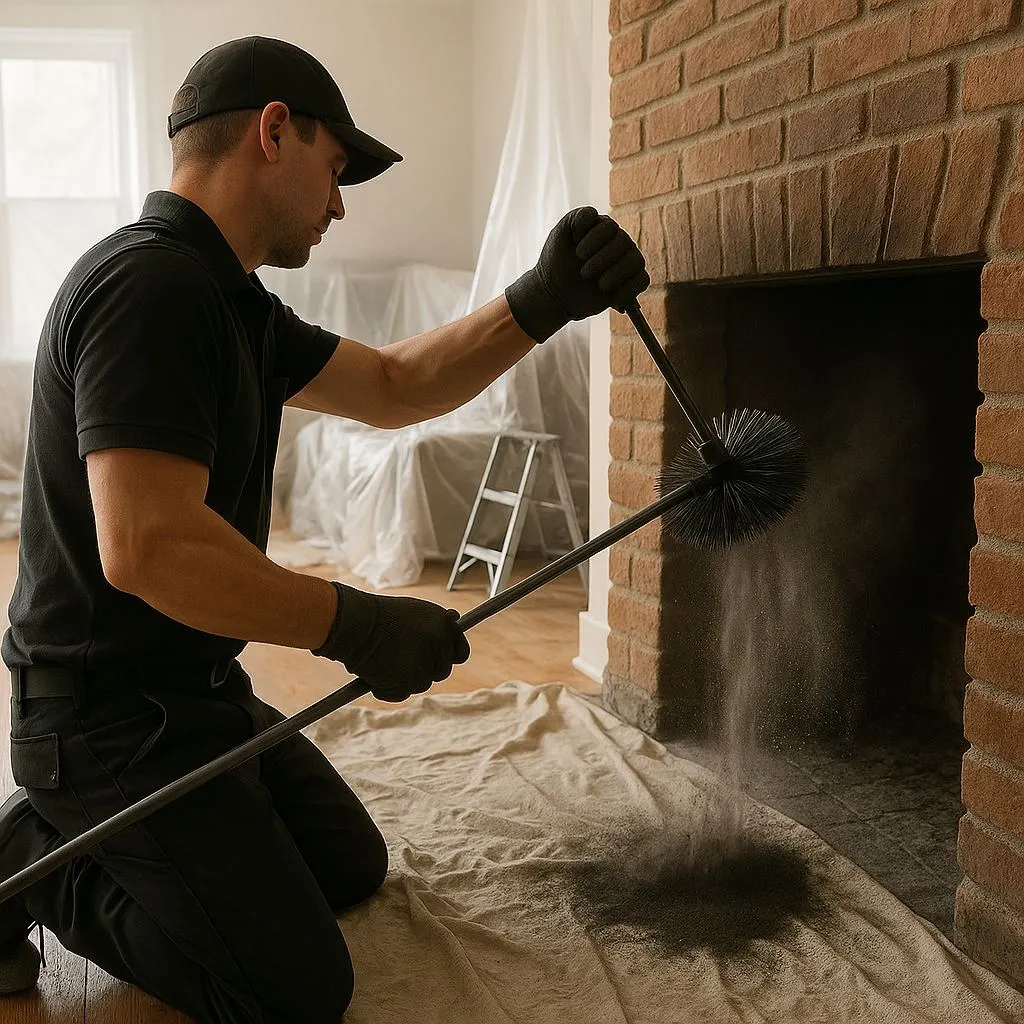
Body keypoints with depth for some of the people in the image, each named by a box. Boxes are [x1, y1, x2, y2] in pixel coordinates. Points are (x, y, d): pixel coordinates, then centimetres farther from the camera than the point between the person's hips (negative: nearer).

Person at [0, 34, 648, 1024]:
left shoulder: (227, 301, 8)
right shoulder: (151, 284, -24)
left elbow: (394, 385, 11)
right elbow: (147, 547, -33)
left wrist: (541, 302, -2)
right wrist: (363, 625, -25)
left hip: (198, 690, 10)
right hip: (113, 718, -10)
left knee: (353, 868, 22)